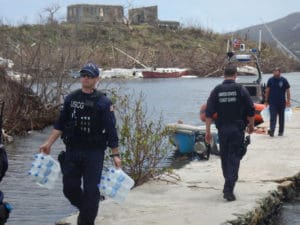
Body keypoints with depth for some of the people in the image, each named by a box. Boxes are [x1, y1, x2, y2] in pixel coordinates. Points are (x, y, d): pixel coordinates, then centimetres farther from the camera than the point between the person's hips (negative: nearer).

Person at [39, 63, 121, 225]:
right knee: (70, 188, 6)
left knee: (91, 190, -4)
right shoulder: (71, 99, 7)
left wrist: (115, 154, -7)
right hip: (72, 152, 4)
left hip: (94, 153, -4)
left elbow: (111, 130, -5)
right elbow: (60, 124, 12)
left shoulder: (103, 102, -4)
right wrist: (49, 143, 6)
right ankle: (86, 210, 32)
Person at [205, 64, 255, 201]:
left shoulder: (216, 91, 1)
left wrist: (208, 131, 1)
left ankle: (228, 185, 29)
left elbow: (208, 113, -3)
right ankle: (228, 189, -12)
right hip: (237, 129, -2)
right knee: (234, 159, -2)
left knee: (224, 158, 16)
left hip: (222, 129, 3)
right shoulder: (241, 90, -5)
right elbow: (251, 111, -3)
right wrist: (251, 126, 13)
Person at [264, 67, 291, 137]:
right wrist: (266, 100, 5)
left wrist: (288, 101, -5)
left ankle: (281, 131, 19)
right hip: (272, 102, 0)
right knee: (272, 117, -11)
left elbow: (287, 91, 0)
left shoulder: (284, 80, -2)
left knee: (281, 118, 10)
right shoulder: (270, 80, 2)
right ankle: (271, 131, -20)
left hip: (281, 102, 0)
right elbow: (267, 90, 7)